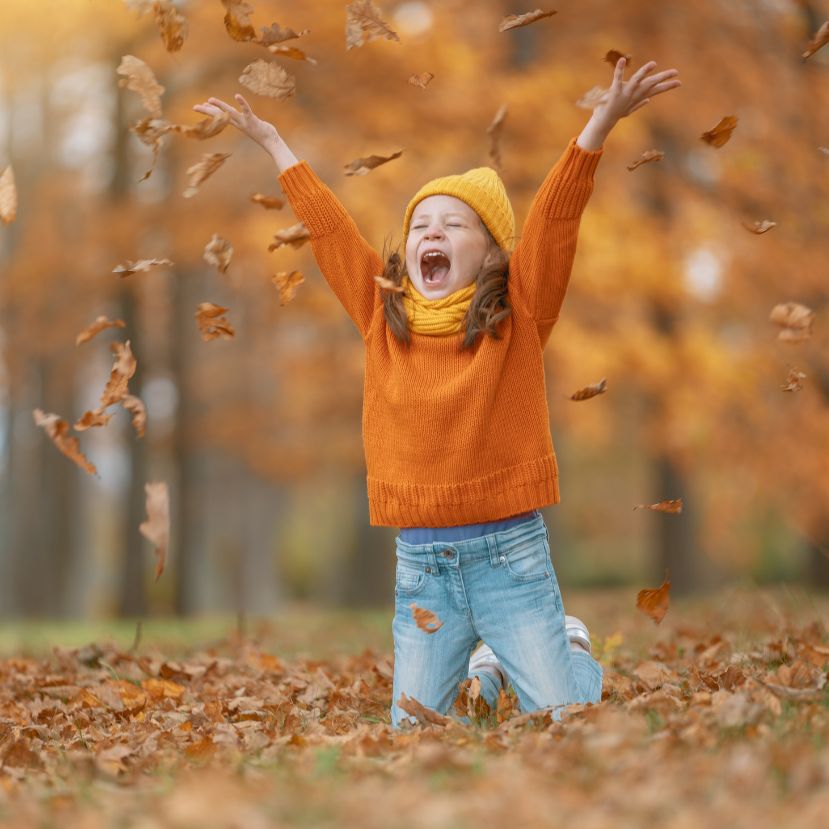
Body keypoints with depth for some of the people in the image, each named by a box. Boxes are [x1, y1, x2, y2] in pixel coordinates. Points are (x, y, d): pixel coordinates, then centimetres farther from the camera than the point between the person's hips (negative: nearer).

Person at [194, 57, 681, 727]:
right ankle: (483, 672, 38)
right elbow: (330, 227, 9)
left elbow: (554, 218, -13)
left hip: (512, 553, -3)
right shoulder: (383, 318, 4)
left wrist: (601, 124, -22)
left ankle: (576, 652, 33)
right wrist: (274, 143, 13)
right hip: (420, 565, 3)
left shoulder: (518, 317, -2)